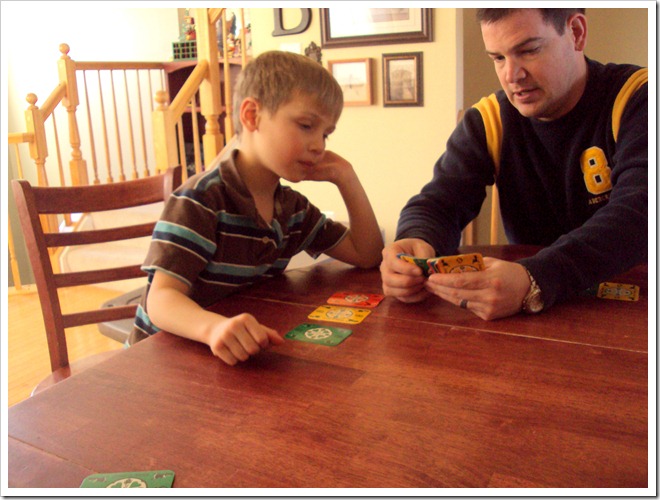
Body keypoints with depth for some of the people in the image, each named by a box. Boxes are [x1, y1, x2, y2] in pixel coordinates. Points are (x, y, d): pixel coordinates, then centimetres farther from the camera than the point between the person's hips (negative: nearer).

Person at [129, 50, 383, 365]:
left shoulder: (293, 208, 5)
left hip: (240, 356, 6)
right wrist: (214, 327, -46)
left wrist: (347, 180, -1)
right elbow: (161, 298, -25)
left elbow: (367, 256, 9)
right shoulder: (200, 199, -18)